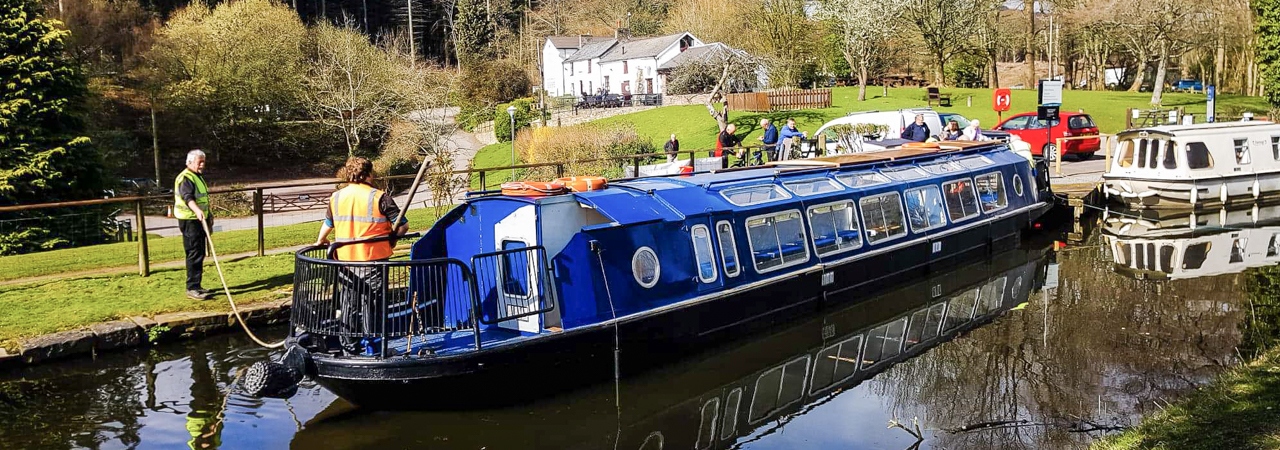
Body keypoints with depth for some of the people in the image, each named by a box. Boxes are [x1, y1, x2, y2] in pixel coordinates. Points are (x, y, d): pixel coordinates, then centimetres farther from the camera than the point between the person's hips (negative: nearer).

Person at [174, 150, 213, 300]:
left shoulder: (198, 176, 18)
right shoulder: (186, 178, -15)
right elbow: (188, 197, -32)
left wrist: (208, 214, 32)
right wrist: (197, 210, -48)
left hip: (199, 220, 10)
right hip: (189, 221, -10)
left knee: (200, 254, 13)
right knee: (194, 254, -11)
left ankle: (196, 286, 21)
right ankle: (192, 288, -9)